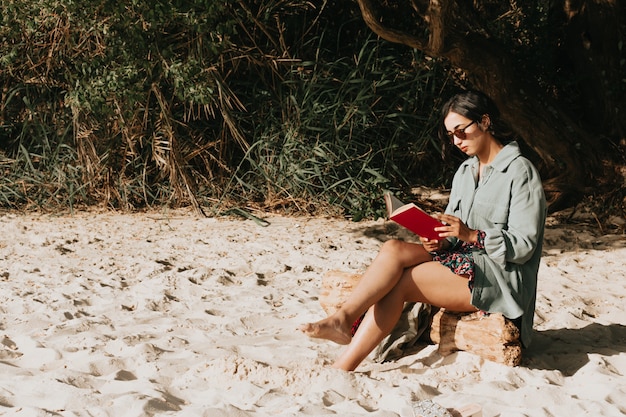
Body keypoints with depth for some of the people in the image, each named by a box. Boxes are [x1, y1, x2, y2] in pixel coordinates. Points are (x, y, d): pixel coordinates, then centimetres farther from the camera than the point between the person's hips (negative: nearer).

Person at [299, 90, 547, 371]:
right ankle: (344, 319, -33)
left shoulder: (520, 172, -7)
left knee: (399, 282, -23)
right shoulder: (465, 172, 18)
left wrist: (472, 234, -25)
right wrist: (440, 241, -8)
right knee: (393, 250, -20)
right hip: (462, 260, 7)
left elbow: (524, 245, -13)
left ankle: (342, 368, -29)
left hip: (500, 278, -7)